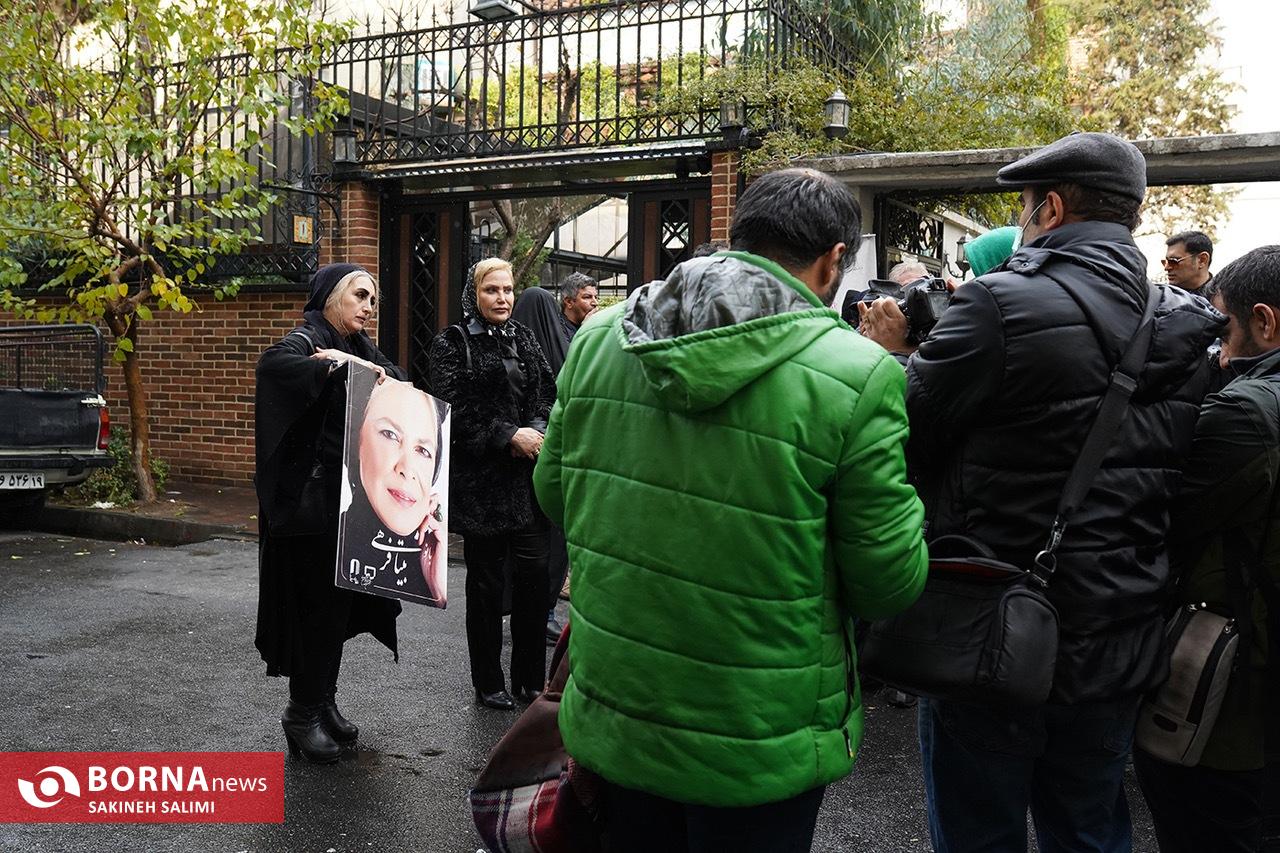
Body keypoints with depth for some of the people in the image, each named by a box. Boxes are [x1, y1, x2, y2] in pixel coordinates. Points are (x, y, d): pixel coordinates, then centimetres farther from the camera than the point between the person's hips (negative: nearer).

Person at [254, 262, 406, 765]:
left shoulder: (360, 349, 13)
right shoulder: (307, 340, -10)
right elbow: (274, 363, -33)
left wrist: (376, 374, -11)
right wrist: (344, 367, -32)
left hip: (349, 498, 8)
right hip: (309, 500, -8)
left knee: (339, 602, 14)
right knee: (314, 604, -2)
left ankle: (324, 703, 27)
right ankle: (303, 715, 11)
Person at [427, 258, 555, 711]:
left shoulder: (524, 339, 13)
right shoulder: (452, 343, -1)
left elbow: (547, 394, 9)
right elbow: (455, 409, -11)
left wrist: (536, 431, -10)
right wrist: (509, 436, -16)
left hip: (526, 473, 4)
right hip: (479, 477, -4)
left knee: (535, 570, -2)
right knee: (485, 579, 6)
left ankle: (530, 678, 13)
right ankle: (488, 682, 19)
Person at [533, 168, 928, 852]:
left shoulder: (600, 336, -5)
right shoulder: (858, 374, -19)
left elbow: (554, 494, 7)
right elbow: (889, 583, -13)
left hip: (610, 717, 4)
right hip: (755, 748, -4)